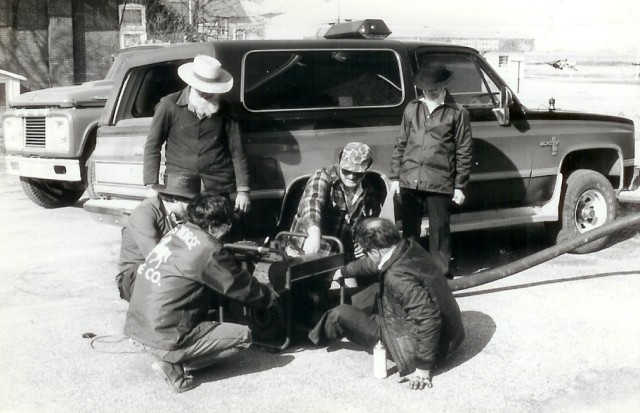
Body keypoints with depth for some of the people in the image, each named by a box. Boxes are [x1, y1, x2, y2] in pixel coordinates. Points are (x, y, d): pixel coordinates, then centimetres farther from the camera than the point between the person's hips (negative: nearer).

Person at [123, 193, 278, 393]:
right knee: (243, 335, 0)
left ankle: (170, 359, 10)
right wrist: (271, 296, 17)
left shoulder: (177, 233, 7)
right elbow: (243, 288, -3)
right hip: (163, 339, -8)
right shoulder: (207, 250, -16)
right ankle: (174, 366, -5)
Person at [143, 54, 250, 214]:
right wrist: (151, 187, -5)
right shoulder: (170, 105, 1)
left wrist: (243, 191, 1)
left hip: (218, 188, 1)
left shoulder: (224, 111, 7)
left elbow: (237, 152, 8)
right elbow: (152, 147, 3)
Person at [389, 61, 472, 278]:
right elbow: (400, 145, 14)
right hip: (409, 182, 3)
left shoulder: (457, 113, 0)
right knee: (409, 231, 12)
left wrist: (460, 186, -3)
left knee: (439, 233, 4)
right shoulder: (412, 109, 10)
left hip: (440, 184, -3)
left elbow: (464, 153, 0)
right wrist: (395, 177, 9)